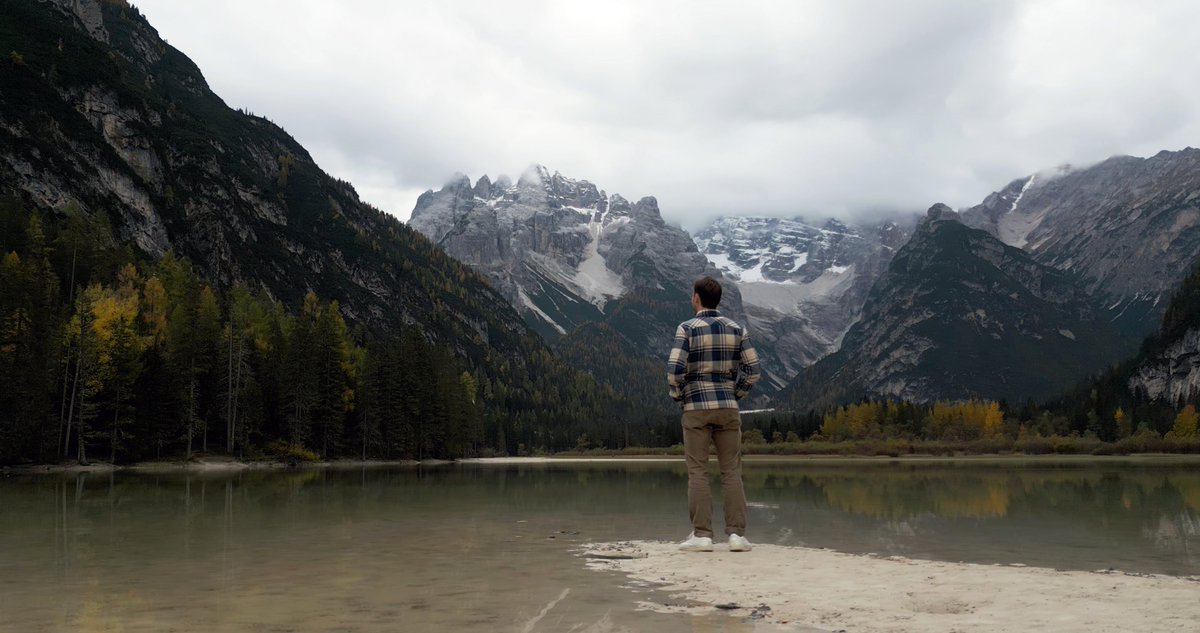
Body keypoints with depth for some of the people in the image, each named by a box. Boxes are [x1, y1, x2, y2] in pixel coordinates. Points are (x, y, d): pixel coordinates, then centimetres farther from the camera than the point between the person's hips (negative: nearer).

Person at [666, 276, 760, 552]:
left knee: (698, 472, 1)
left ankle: (701, 535, -1)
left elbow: (674, 369, -13)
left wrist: (679, 398, 2)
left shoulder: (687, 328, -5)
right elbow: (752, 369, 3)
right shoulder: (736, 329, 7)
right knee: (731, 471, 5)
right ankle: (737, 534, 2)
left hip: (696, 408, -3)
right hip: (728, 407, 3)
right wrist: (735, 396, 12)